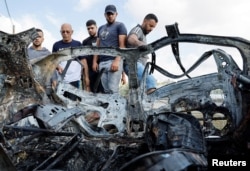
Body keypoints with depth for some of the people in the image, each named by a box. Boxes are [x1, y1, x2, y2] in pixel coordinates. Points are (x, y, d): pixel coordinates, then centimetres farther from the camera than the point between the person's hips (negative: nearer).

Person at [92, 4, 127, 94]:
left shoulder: (120, 25, 5)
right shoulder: (101, 28, 24)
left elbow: (122, 45, -5)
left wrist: (117, 60, -17)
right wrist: (95, 61, 11)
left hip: (114, 61, -6)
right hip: (102, 62, 6)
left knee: (113, 89, -11)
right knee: (106, 90, 5)